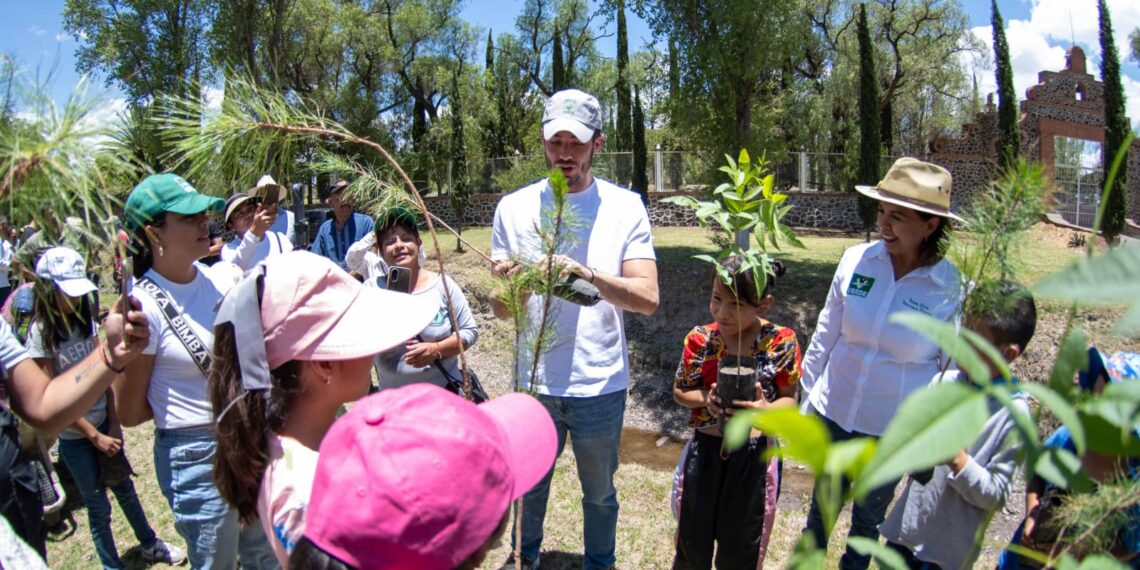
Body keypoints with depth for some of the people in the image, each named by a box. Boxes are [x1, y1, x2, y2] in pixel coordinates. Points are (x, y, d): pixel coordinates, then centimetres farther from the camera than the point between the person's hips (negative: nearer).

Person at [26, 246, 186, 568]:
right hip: (74, 436, -5)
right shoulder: (41, 332, -17)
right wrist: (95, 436, -14)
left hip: (103, 424, 5)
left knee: (125, 488, 19)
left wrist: (113, 423, -5)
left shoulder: (85, 319, -1)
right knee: (98, 505, 8)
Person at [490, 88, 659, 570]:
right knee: (530, 485, 22)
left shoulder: (625, 207, -6)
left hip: (602, 384, -1)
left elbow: (647, 298, -15)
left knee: (599, 493, 20)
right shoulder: (514, 208, -4)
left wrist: (589, 275, -32)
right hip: (536, 381, 1)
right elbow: (501, 310, -5)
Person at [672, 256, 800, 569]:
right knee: (693, 543, 17)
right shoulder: (699, 339, -8)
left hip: (754, 453, -1)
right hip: (705, 449, 1)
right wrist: (705, 398, -19)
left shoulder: (781, 342, -11)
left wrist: (767, 410, -24)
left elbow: (790, 398, -3)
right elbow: (679, 391, 2)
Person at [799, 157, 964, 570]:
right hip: (834, 415, 2)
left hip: (894, 432, -1)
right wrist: (807, 398, 6)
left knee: (869, 518, 21)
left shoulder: (952, 289, -15)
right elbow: (825, 336, 0)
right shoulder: (857, 260, -11)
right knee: (822, 506, 21)